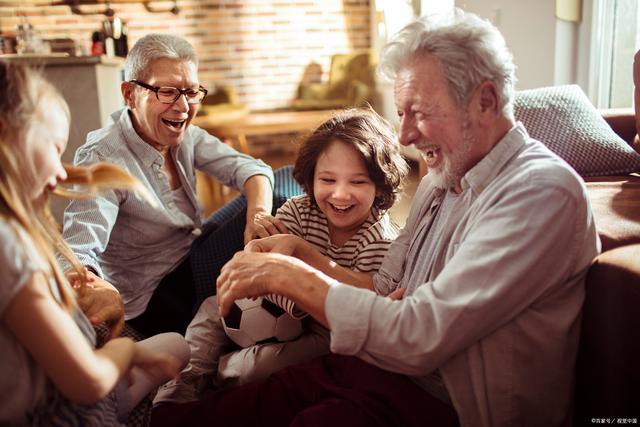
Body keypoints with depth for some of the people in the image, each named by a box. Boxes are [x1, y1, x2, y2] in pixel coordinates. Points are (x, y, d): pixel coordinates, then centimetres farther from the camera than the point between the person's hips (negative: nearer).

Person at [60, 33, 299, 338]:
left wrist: (259, 213, -34)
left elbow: (250, 168, -11)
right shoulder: (102, 160, -27)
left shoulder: (184, 134, -6)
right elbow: (76, 252, -38)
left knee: (272, 201, -3)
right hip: (155, 299, -7)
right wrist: (95, 291, -63)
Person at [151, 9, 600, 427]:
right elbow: (387, 290, 8)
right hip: (395, 369, 7)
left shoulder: (541, 192, -20)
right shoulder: (441, 182, 8)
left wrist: (290, 275, -19)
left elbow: (417, 336, -26)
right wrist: (298, 255, -4)